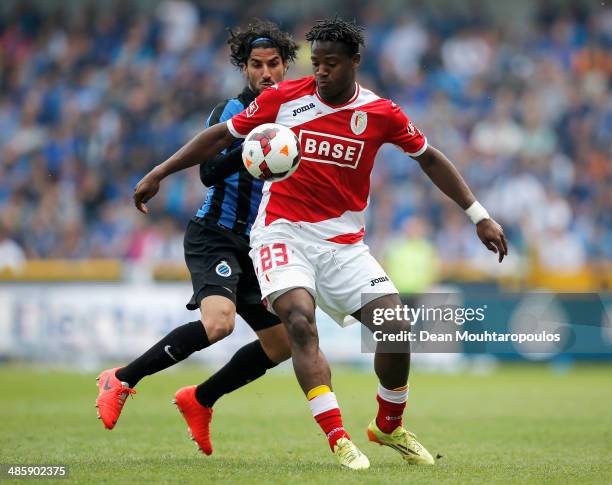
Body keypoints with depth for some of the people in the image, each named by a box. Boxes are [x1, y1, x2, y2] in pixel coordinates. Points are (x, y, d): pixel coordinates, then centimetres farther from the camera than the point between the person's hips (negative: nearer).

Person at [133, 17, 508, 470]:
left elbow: (429, 157, 11)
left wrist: (479, 215, 10)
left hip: (343, 241, 2)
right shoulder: (283, 97, -4)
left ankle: (389, 425, 17)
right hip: (283, 231, -2)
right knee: (300, 321, -26)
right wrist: (159, 173, 4)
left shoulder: (382, 113, -2)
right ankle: (339, 440, -27)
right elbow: (222, 135, 6)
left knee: (396, 327, -10)